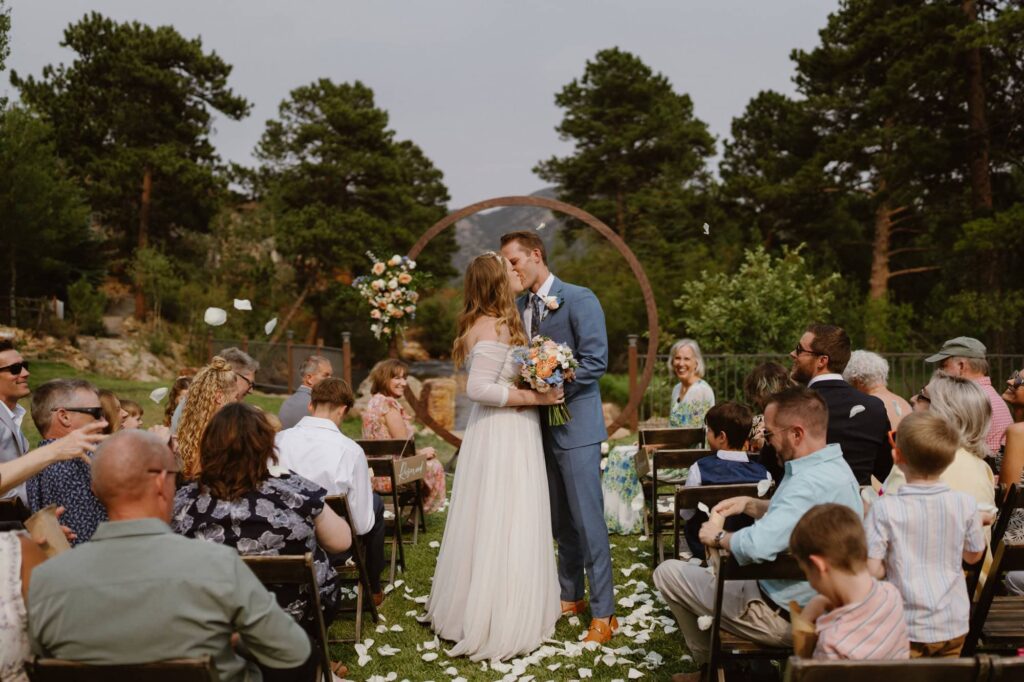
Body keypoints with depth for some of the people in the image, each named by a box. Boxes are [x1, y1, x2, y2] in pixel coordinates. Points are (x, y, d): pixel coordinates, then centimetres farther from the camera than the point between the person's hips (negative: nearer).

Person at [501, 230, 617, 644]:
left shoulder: (579, 299, -8)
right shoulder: (518, 307, 11)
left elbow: (596, 360, -15)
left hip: (574, 423, -6)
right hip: (540, 424, 7)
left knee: (587, 519, -3)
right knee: (560, 519, 16)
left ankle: (603, 613, 6)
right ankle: (570, 595, 30)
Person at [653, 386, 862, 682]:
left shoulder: (812, 483, -31)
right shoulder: (835, 467, 2)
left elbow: (756, 546, -39)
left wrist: (719, 537, -19)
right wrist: (750, 504, 7)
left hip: (785, 616, -10)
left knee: (667, 572, 2)